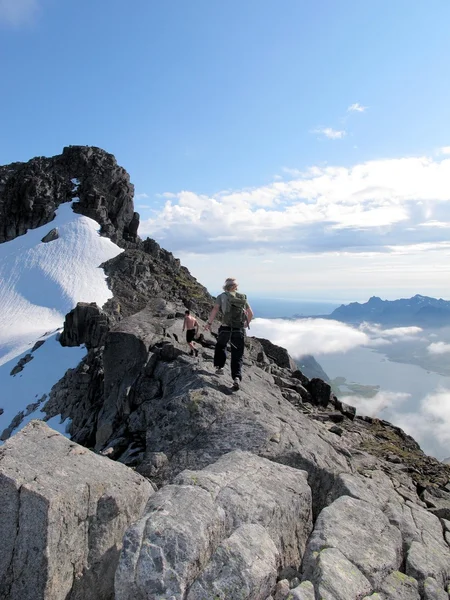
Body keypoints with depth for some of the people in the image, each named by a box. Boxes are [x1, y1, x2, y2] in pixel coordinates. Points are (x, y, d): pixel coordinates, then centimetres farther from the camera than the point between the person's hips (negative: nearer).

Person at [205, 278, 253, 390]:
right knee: (237, 355, 4)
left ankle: (219, 367, 27)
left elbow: (215, 310, -11)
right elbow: (251, 313, 15)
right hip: (240, 330, 2)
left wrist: (209, 323, -4)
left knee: (220, 346, 28)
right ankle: (237, 378, -11)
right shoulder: (243, 297, 11)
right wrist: (246, 323, 31)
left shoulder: (222, 296, 1)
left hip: (226, 328, -2)